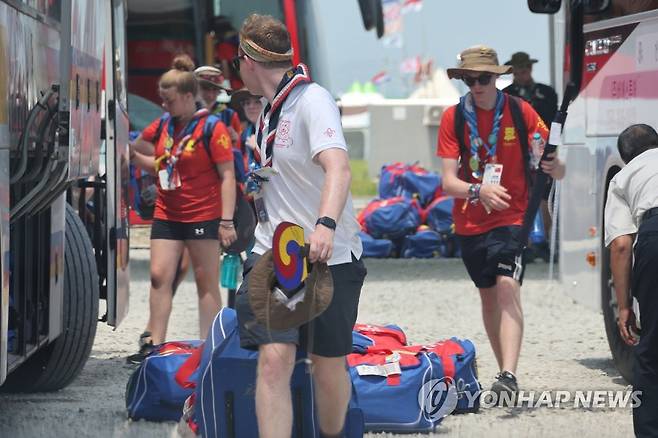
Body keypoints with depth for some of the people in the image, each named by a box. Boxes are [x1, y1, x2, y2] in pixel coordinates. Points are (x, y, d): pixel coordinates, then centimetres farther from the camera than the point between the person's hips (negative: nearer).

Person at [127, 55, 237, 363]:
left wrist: (226, 220, -16)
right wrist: (133, 156, 7)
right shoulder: (163, 126, 9)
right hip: (167, 215, 6)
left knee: (207, 282, 1)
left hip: (203, 217, -6)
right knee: (159, 275, 0)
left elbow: (227, 175, -12)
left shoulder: (212, 129, -10)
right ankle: (154, 343, 4)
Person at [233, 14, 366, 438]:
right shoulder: (271, 107, 11)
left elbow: (338, 168, -32)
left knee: (329, 367, 7)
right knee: (274, 358, -13)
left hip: (329, 257, -6)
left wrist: (326, 225, -47)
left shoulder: (313, 100, -15)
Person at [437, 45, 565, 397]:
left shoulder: (520, 112, -6)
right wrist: (478, 190, -31)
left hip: (511, 218, -3)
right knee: (488, 296, 13)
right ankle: (505, 372, 27)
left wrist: (554, 167, -28)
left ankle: (509, 375, -31)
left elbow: (552, 164, -3)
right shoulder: (453, 117, -3)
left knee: (508, 288, -21)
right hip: (469, 222, 3)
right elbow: (448, 181, -11)